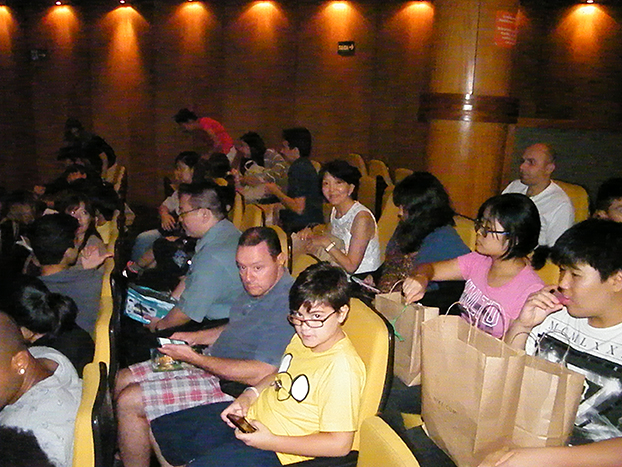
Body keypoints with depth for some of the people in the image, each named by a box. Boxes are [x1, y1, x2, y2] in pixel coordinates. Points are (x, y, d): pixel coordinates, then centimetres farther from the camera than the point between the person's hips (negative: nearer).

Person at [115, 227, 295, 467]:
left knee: (129, 401, -12)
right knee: (122, 380, 11)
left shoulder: (286, 305, -26)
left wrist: (194, 359, -23)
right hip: (212, 364, 10)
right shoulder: (257, 286, 4)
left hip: (231, 386, -10)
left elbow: (261, 373, -28)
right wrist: (194, 337, 7)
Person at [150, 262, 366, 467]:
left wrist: (270, 441, -23)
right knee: (159, 430, 15)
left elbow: (340, 444, -25)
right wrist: (250, 395, 0)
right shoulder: (303, 338, 0)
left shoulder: (342, 367, -27)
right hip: (250, 415, 9)